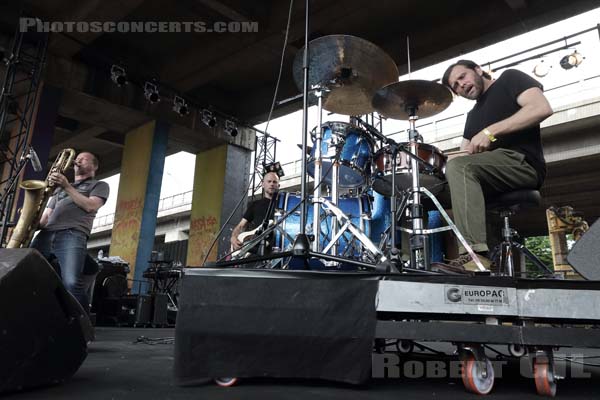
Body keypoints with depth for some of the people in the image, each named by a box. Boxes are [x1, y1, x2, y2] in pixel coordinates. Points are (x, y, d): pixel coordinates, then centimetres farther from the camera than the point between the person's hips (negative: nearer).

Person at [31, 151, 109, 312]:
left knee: (71, 283, -26)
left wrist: (67, 186, -2)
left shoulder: (99, 185, 21)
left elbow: (90, 206, 1)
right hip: (46, 234, 6)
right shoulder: (59, 188, 35)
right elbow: (46, 215, 27)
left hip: (73, 235, -5)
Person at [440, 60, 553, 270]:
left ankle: (476, 254, -41)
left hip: (521, 163, -8)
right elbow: (465, 154, 19)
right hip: (488, 172, 8)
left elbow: (542, 108, -11)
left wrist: (490, 131, -17)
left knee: (458, 166, -31)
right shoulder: (473, 115, 28)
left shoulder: (509, 79, 9)